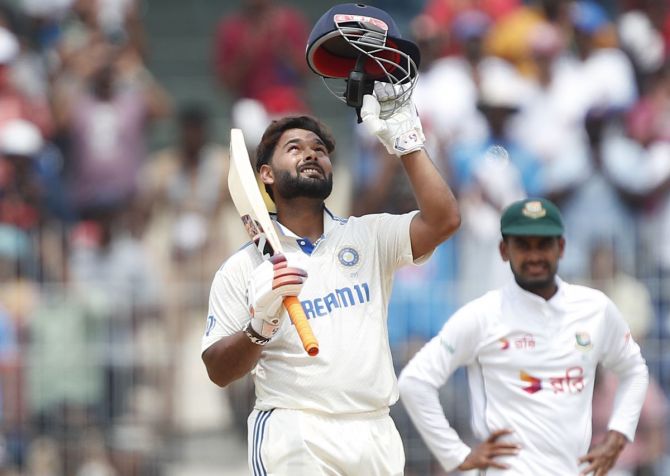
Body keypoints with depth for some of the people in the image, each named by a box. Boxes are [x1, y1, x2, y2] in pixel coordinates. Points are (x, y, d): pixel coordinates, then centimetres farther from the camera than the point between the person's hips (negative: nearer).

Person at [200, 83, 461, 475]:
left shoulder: (368, 237, 11)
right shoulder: (242, 267, 4)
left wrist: (406, 143, -8)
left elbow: (443, 221, -5)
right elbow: (219, 372, -1)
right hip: (295, 441, -3)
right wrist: (260, 325, -19)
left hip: (376, 437, 3)